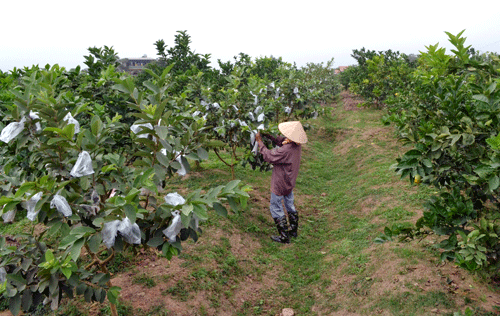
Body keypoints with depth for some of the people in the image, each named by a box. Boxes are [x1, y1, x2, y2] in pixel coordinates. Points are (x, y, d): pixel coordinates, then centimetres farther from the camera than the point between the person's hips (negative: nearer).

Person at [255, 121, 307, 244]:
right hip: (290, 182, 8)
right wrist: (267, 135, -1)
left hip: (280, 185, -8)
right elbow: (280, 141, 6)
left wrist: (260, 142, -14)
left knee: (276, 208, 8)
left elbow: (269, 156, -23)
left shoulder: (286, 150, -35)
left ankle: (284, 237, 15)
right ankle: (293, 230, 40)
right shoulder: (297, 145, -8)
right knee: (290, 205, 24)